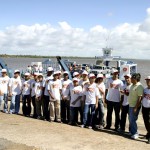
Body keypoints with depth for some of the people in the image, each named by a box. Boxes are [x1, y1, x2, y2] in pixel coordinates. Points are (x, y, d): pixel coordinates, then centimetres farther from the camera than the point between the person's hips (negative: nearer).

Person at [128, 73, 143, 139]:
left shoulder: (139, 86, -18)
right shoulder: (132, 85, 10)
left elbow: (140, 98, -20)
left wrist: (136, 107, -22)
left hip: (135, 106, -9)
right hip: (130, 105, 9)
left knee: (132, 120, -5)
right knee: (130, 120, 14)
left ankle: (135, 133, 8)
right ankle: (132, 132, 26)